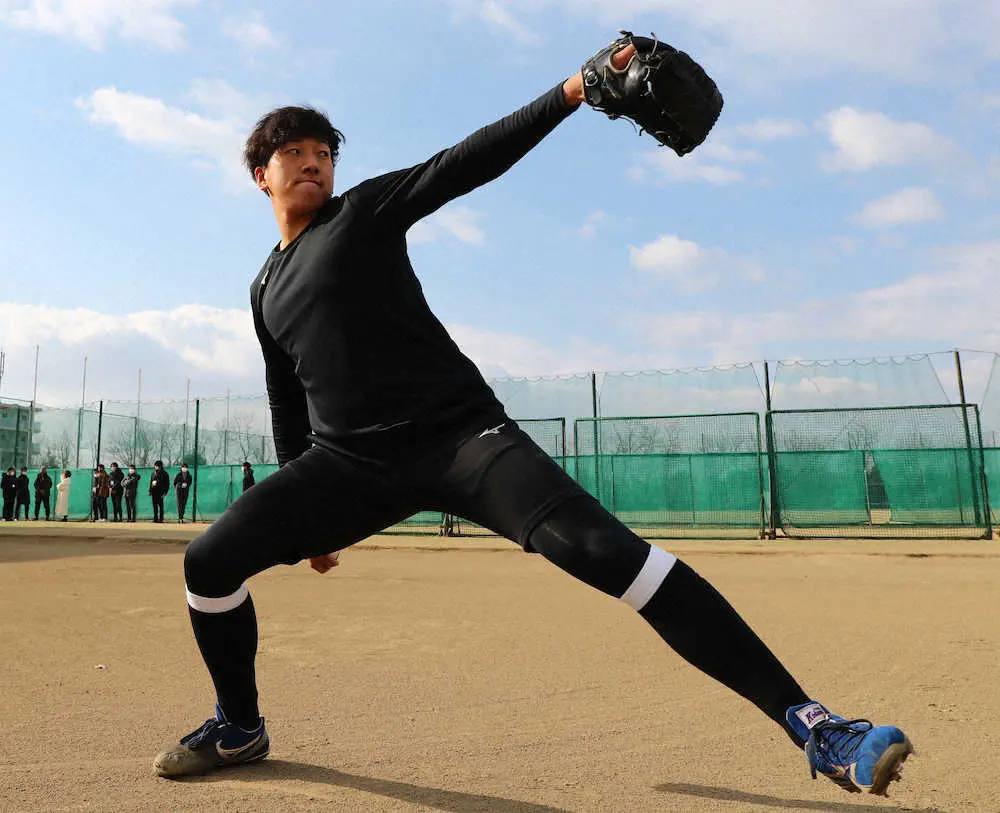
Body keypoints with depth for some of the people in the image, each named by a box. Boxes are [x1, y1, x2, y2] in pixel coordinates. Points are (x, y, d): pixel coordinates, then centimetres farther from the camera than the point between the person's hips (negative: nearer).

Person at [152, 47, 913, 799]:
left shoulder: (365, 210, 9)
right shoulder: (267, 287, 23)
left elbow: (463, 164, -5)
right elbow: (289, 403, 25)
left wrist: (570, 93, -19)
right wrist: (304, 512, 25)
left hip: (458, 431, -5)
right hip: (349, 463, 5)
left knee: (600, 547, -24)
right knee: (210, 561, -4)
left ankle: (807, 719, -20)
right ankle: (239, 728, 22)